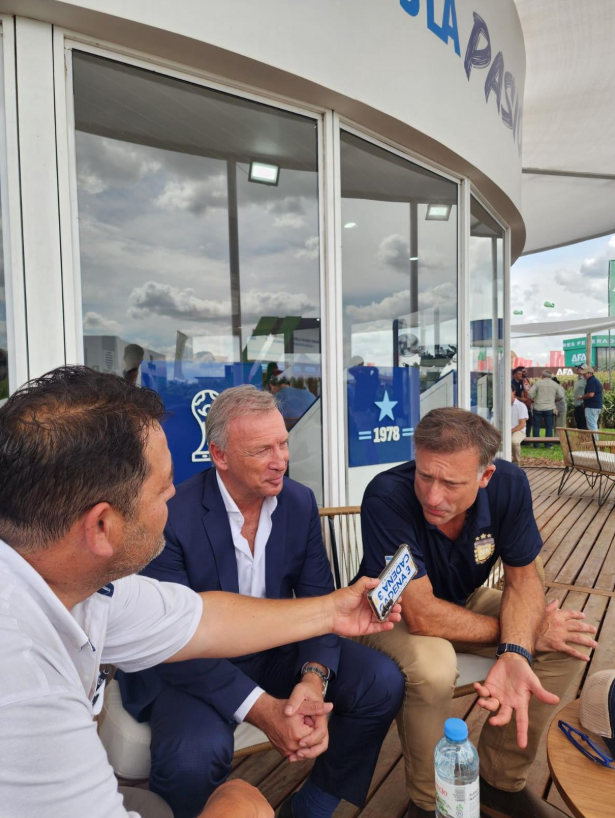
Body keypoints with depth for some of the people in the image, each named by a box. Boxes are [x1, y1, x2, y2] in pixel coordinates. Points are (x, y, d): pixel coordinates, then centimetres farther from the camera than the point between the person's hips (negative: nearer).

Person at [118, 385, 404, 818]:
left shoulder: (301, 502, -7)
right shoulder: (173, 516, -23)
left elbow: (319, 601, -4)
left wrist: (314, 678, -24)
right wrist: (262, 709, -29)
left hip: (276, 649, 5)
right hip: (190, 665, -4)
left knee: (383, 682, -11)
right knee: (197, 752, -34)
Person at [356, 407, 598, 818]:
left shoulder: (510, 484, -21)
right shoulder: (386, 497, -36)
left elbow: (522, 578, -12)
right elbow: (421, 615, -34)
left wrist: (515, 654, -32)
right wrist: (526, 632, -25)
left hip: (463, 600, 5)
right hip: (394, 614, -4)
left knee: (570, 641, -10)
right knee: (432, 668, -35)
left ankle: (502, 782, 10)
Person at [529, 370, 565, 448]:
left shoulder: (538, 383, -4)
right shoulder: (555, 384, 4)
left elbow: (530, 393, -10)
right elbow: (561, 395, 3)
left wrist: (533, 399, 8)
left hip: (538, 407, -1)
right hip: (549, 408, 1)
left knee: (536, 426, 6)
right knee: (549, 427, 8)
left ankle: (536, 444, 8)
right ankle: (548, 444, 7)